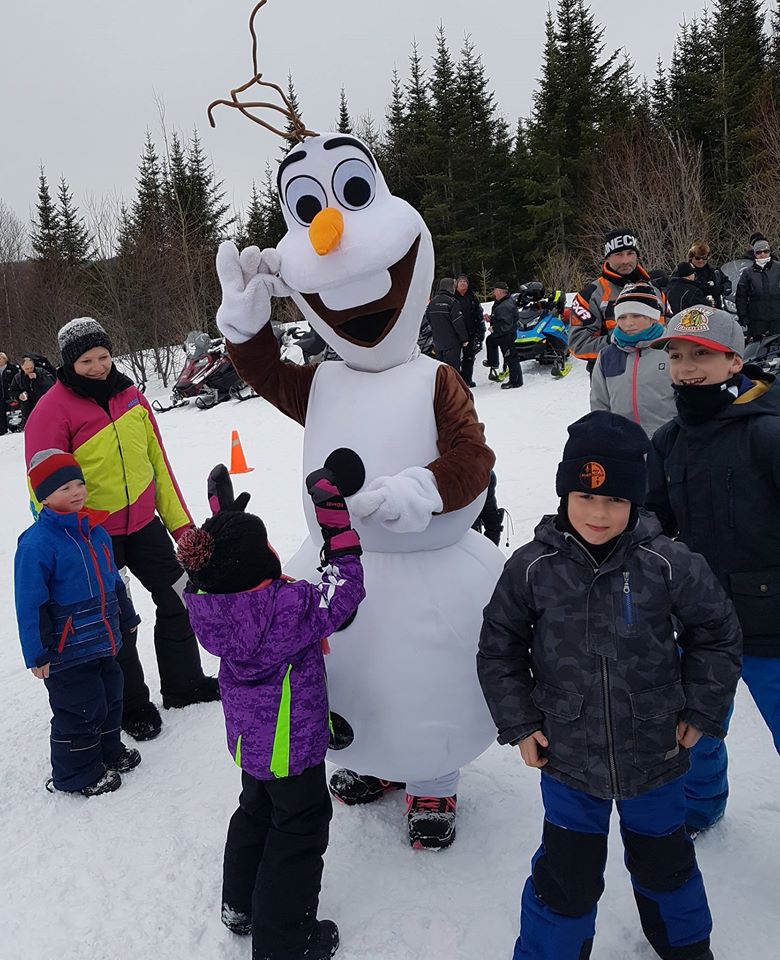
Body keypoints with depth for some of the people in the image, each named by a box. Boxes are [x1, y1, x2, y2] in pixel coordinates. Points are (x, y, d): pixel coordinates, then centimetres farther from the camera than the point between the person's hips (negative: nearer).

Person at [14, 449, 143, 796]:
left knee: (109, 699, 21)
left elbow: (112, 580, 16)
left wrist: (127, 618, 23)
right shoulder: (37, 543, -20)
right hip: (68, 653, -8)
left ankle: (109, 753, 43)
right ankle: (77, 775, 25)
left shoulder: (95, 530, 3)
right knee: (79, 711, 5)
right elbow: (30, 604, -18)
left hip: (105, 643, 8)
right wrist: (38, 654, -17)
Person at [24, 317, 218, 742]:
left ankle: (183, 683, 33)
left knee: (178, 596, 12)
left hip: (143, 523, 5)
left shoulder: (130, 395, 1)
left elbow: (156, 460, 7)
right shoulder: (52, 410, -15)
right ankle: (132, 706, 28)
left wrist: (179, 518, 9)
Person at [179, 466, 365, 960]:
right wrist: (334, 514, -20)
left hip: (248, 736, 7)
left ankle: (240, 905, 48)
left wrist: (224, 518, 9)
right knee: (301, 827, 12)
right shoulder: (290, 606, -34)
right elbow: (343, 590, -20)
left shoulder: (206, 604, -15)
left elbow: (225, 574, 9)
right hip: (291, 743, -7)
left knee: (256, 810, 29)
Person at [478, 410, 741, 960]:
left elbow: (719, 632, -1)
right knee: (567, 874, 11)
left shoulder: (667, 564, -16)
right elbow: (499, 648, -3)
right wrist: (519, 724, -5)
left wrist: (700, 711, -1)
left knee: (664, 859, 26)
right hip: (567, 757, -1)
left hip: (656, 755, 2)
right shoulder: (533, 568, -15)